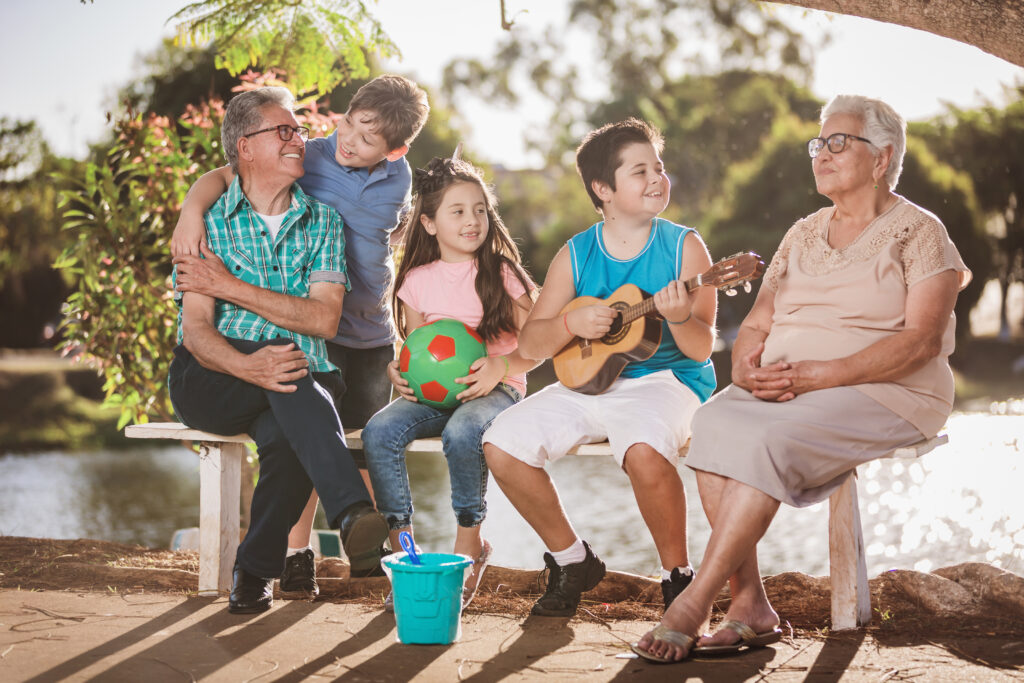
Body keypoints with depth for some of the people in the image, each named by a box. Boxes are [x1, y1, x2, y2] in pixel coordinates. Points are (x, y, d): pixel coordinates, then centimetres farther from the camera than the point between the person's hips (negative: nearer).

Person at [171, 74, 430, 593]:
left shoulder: (397, 180, -1)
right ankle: (297, 554, 2)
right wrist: (192, 209, -32)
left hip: (369, 331, 2)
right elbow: (223, 176, -15)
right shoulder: (310, 155, -8)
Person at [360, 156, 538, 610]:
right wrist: (397, 369, -4)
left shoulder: (503, 275, 1)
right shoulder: (417, 281, 11)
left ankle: (470, 541, -14)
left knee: (461, 432, -37)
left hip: (495, 388, -3)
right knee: (379, 432, -26)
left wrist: (501, 367, -20)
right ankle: (402, 545, -16)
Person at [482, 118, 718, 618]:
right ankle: (571, 559, 7)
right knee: (502, 445, -15)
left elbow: (701, 350, -8)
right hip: (586, 381, 4)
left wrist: (679, 319, -30)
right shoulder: (576, 255, 5)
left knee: (644, 450, -37)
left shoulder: (683, 246, -3)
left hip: (665, 380, -4)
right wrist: (571, 323, -16)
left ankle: (678, 576, -12)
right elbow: (529, 343, 4)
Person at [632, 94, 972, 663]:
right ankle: (750, 605, -28)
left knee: (769, 440, -34)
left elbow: (922, 340, -13)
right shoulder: (803, 234, 20)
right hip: (782, 388, 6)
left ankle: (693, 606, -29)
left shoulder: (917, 232, 0)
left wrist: (818, 374, -22)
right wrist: (748, 368, -8)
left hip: (886, 393, -6)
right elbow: (756, 325, 17)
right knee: (713, 422, -27)